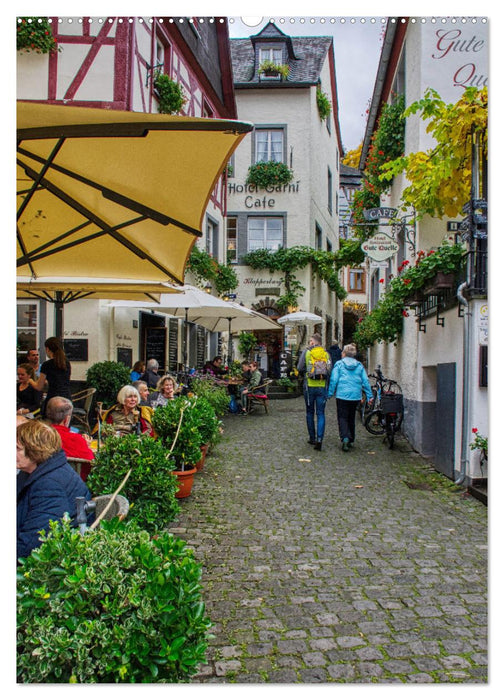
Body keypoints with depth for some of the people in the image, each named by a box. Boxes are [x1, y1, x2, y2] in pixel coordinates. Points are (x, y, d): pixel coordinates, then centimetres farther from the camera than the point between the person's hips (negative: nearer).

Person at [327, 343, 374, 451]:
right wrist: (369, 396, 8)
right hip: (356, 396, 4)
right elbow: (365, 381, 5)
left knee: (342, 418, 0)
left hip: (342, 395, -3)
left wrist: (329, 394, 0)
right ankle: (351, 440, 23)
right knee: (351, 418, 17)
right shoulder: (359, 365, 8)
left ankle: (345, 438, -21)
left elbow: (333, 380, -6)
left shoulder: (339, 364, -1)